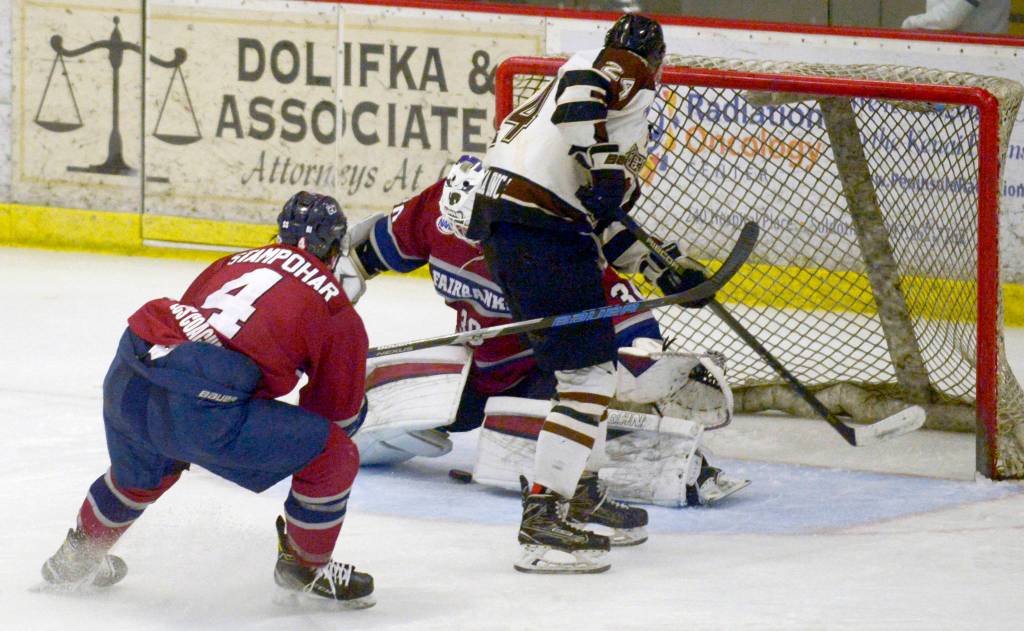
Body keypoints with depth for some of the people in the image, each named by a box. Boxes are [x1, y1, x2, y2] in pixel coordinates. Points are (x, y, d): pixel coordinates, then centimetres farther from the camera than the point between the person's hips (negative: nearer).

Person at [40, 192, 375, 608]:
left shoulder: (233, 263, 26)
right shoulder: (340, 315, 10)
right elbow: (339, 416, 16)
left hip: (125, 383, 7)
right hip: (201, 408, -7)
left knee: (141, 473, 39)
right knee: (334, 456, 9)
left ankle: (74, 559, 57)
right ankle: (305, 567, 25)